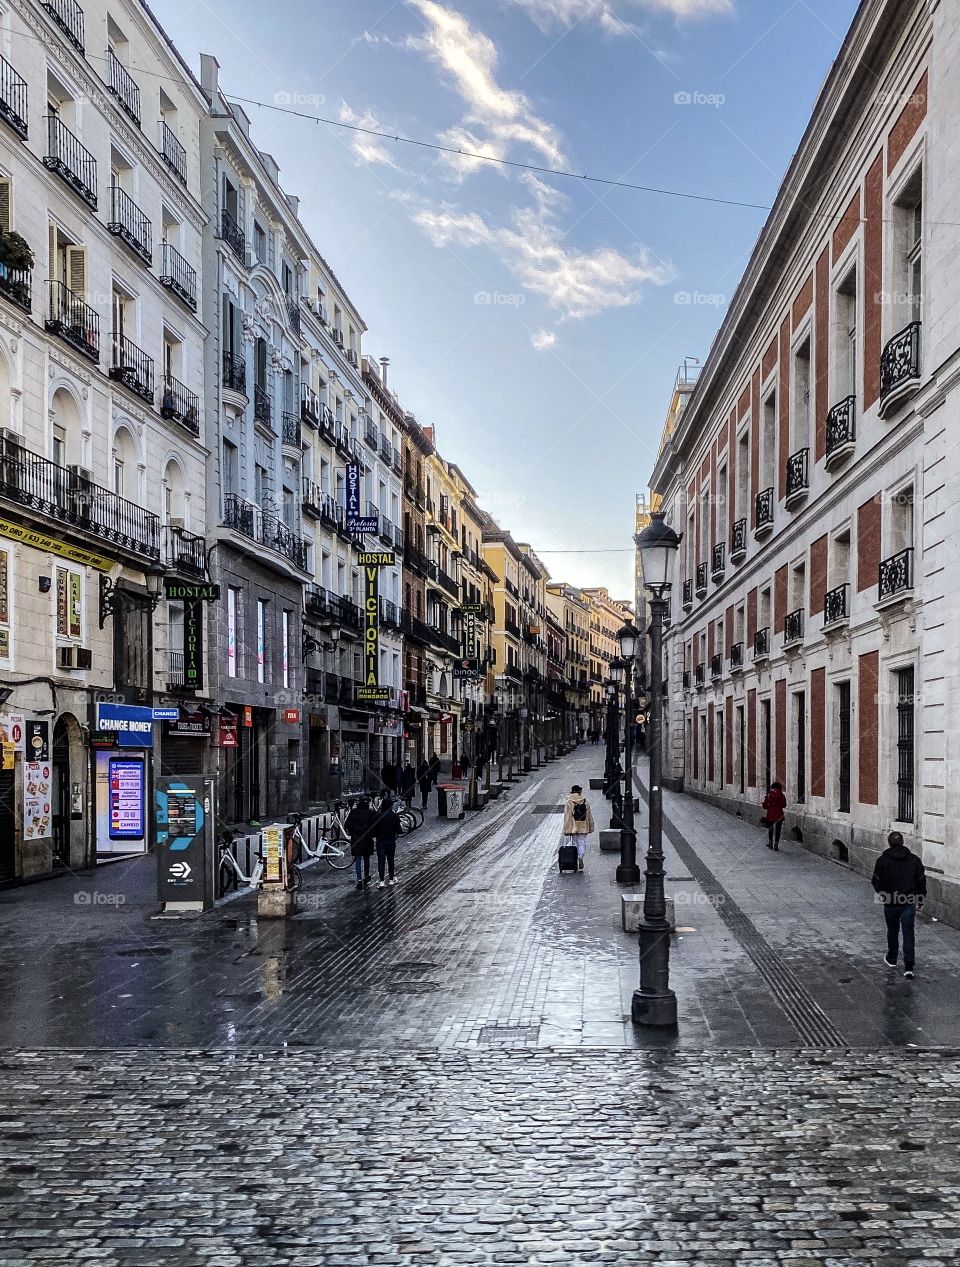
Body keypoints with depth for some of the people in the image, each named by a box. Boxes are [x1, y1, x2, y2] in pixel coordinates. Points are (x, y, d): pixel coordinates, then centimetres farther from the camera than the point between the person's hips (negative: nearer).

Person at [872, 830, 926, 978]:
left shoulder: (882, 860, -8)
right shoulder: (914, 860, 1)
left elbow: (876, 882, -5)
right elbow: (922, 881, 4)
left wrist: (882, 894, 15)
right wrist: (920, 900, 13)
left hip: (891, 903, -1)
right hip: (910, 903, 1)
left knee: (892, 931, 19)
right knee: (908, 933, 1)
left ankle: (892, 959, 35)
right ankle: (908, 967, -7)